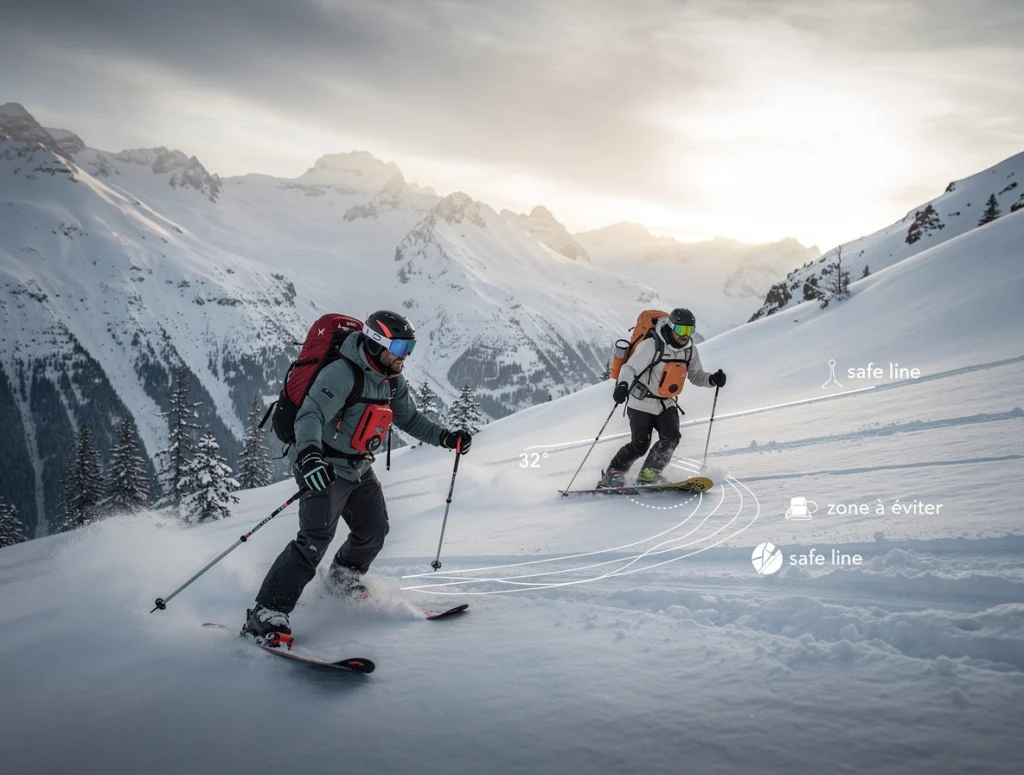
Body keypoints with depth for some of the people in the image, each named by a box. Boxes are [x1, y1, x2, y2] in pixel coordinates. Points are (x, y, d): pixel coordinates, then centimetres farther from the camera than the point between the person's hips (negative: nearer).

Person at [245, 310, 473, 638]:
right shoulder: (342, 374, -24)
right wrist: (309, 454, -54)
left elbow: (409, 418, 19)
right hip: (323, 468, -9)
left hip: (359, 468, 9)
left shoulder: (393, 381, 4)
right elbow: (310, 415, -36)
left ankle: (343, 579, 42)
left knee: (374, 531, 14)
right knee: (316, 539, -20)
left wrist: (445, 437, 7)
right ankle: (266, 612, -14)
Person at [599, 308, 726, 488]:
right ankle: (612, 475, 4)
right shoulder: (652, 345, -20)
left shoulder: (690, 349, 0)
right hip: (642, 403, -5)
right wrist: (623, 385, -42)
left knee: (671, 438, -15)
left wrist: (712, 380, -9)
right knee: (640, 444, -11)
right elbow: (630, 368, -21)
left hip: (666, 404, 6)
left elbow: (695, 375, 11)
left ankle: (648, 475, -4)